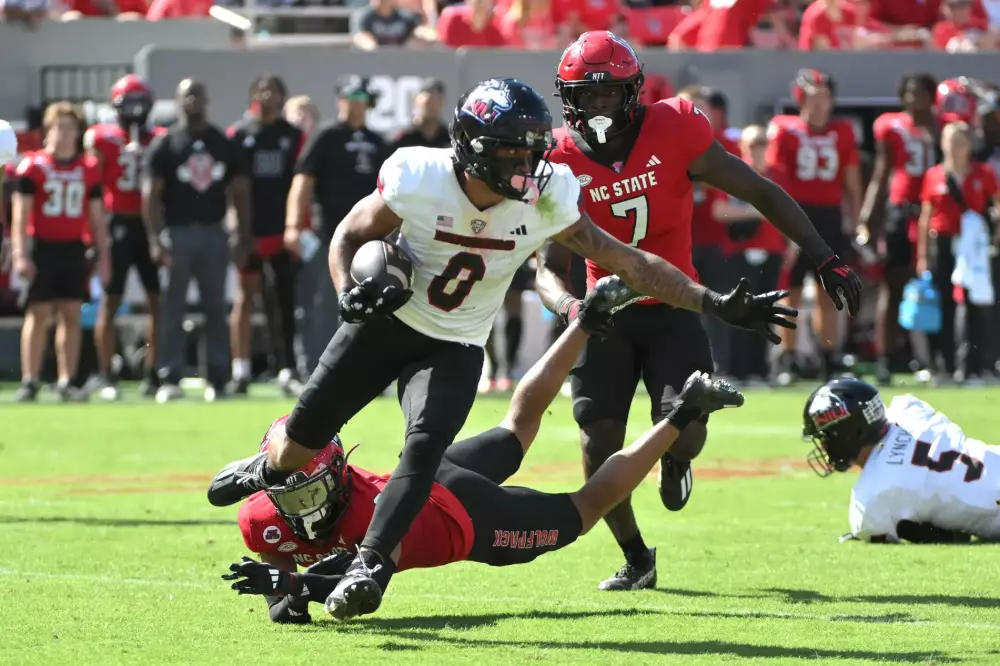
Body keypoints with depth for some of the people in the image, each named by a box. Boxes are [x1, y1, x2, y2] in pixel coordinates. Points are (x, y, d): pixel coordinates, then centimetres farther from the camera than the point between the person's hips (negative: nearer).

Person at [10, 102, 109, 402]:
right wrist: (20, 254, -12)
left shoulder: (89, 169, 8)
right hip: (42, 248, -3)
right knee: (38, 313, -4)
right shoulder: (33, 166, -2)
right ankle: (29, 382, -1)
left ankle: (67, 382, 5)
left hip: (74, 250, 3)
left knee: (72, 315, 1)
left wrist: (103, 256, 9)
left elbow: (97, 216, 13)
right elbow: (20, 214, -4)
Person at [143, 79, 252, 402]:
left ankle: (218, 379, 7)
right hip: (177, 231, -3)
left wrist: (244, 239, 3)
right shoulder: (165, 145, -1)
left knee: (216, 309, 3)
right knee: (173, 309, -3)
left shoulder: (224, 145, 8)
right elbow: (151, 195, -4)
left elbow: (240, 193, 10)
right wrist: (155, 239, -13)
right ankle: (169, 379, -1)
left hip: (214, 232, 3)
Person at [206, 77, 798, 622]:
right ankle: (270, 468, 41)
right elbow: (351, 236, -6)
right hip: (388, 324, 0)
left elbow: (629, 262, -13)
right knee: (305, 435, 6)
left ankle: (370, 565, -21)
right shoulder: (419, 180, -23)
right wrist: (349, 292, -26)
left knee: (425, 446, -24)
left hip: (455, 348, 1)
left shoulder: (544, 201, -18)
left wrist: (713, 303, -18)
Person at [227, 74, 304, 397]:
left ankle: (287, 371, 3)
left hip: (282, 233, 2)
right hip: (250, 233, -2)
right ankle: (240, 373, 4)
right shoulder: (238, 135, 2)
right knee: (245, 299, 1)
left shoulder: (294, 136, 7)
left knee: (285, 303, 1)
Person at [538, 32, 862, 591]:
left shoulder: (673, 131, -13)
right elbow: (550, 268, -7)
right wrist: (568, 306, -31)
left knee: (685, 433, -18)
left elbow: (761, 193, -6)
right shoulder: (562, 162, -9)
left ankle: (674, 461, 23)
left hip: (672, 308, -1)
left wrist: (825, 258, -10)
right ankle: (635, 558, 13)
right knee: (600, 441, -11)